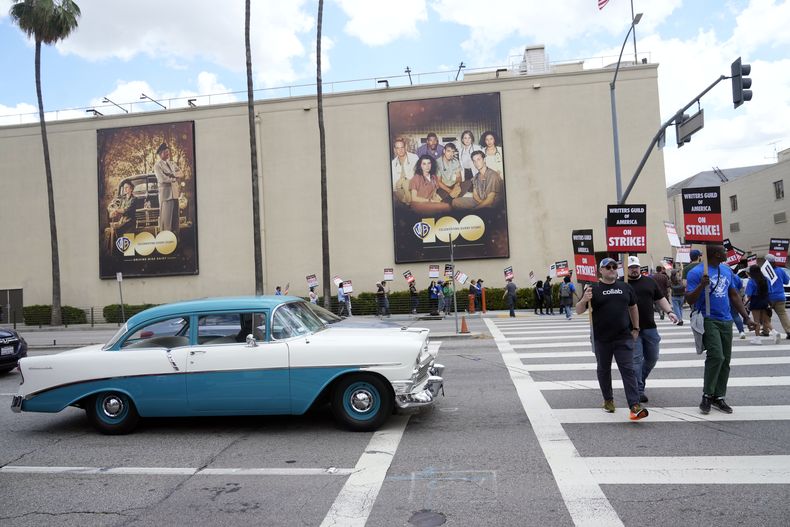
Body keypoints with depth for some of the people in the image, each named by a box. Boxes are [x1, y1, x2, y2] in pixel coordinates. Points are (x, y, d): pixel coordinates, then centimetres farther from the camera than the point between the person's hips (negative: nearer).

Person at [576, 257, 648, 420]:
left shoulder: (625, 287, 7)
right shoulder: (594, 289, -2)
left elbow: (633, 307, 20)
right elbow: (579, 311, -4)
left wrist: (636, 328, 16)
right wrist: (584, 300, -25)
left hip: (624, 338, 1)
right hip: (601, 339, -1)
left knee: (628, 370, -5)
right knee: (603, 370, 12)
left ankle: (635, 406, -7)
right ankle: (608, 400, 29)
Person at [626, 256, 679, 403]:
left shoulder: (650, 281, 12)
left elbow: (660, 299, 15)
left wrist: (669, 311, -1)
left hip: (650, 327, 5)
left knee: (652, 358, 12)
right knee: (636, 359, -4)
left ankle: (639, 381, 34)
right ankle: (639, 390, 3)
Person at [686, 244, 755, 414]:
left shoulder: (726, 271, 12)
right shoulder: (696, 272, -10)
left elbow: (734, 295, 19)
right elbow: (690, 300, -11)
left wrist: (746, 317, 15)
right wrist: (702, 285, -27)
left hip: (726, 321, 7)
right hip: (708, 320, -7)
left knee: (725, 360, 8)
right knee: (716, 356, -18)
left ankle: (718, 397, 18)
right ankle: (707, 395, -3)